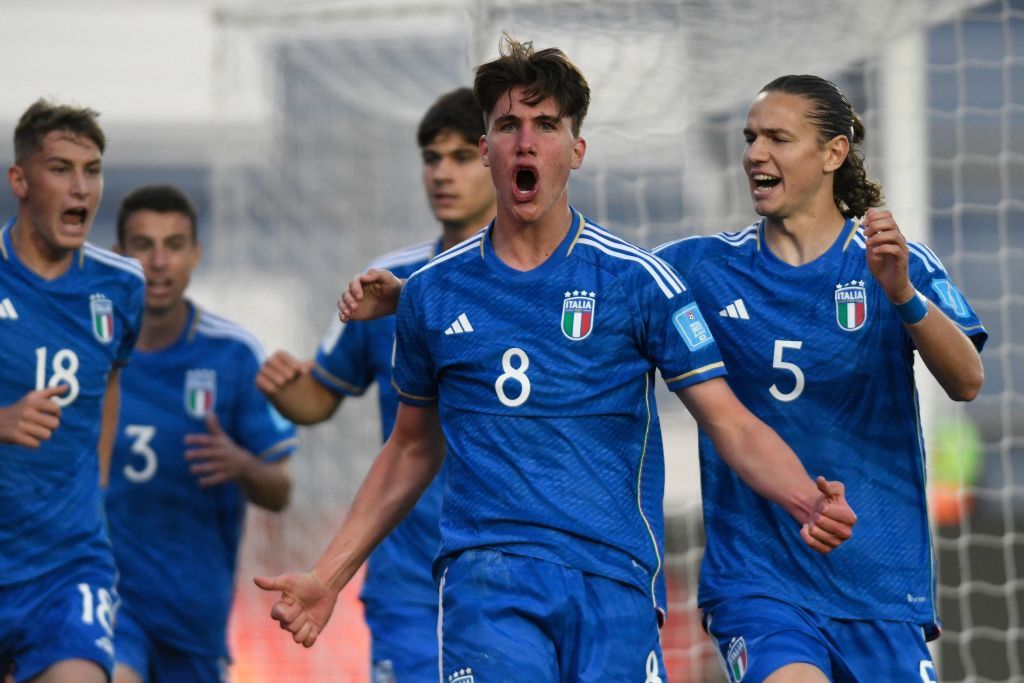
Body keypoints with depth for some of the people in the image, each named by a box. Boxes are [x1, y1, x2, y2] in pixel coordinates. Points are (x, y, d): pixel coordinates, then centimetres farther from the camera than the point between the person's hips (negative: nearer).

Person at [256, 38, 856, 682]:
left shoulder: (637, 280, 4)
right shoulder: (433, 291, 12)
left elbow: (732, 424, 0)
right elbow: (413, 448, 24)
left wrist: (808, 502, -20)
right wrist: (328, 576, 20)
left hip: (614, 579, 0)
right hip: (486, 573, 1)